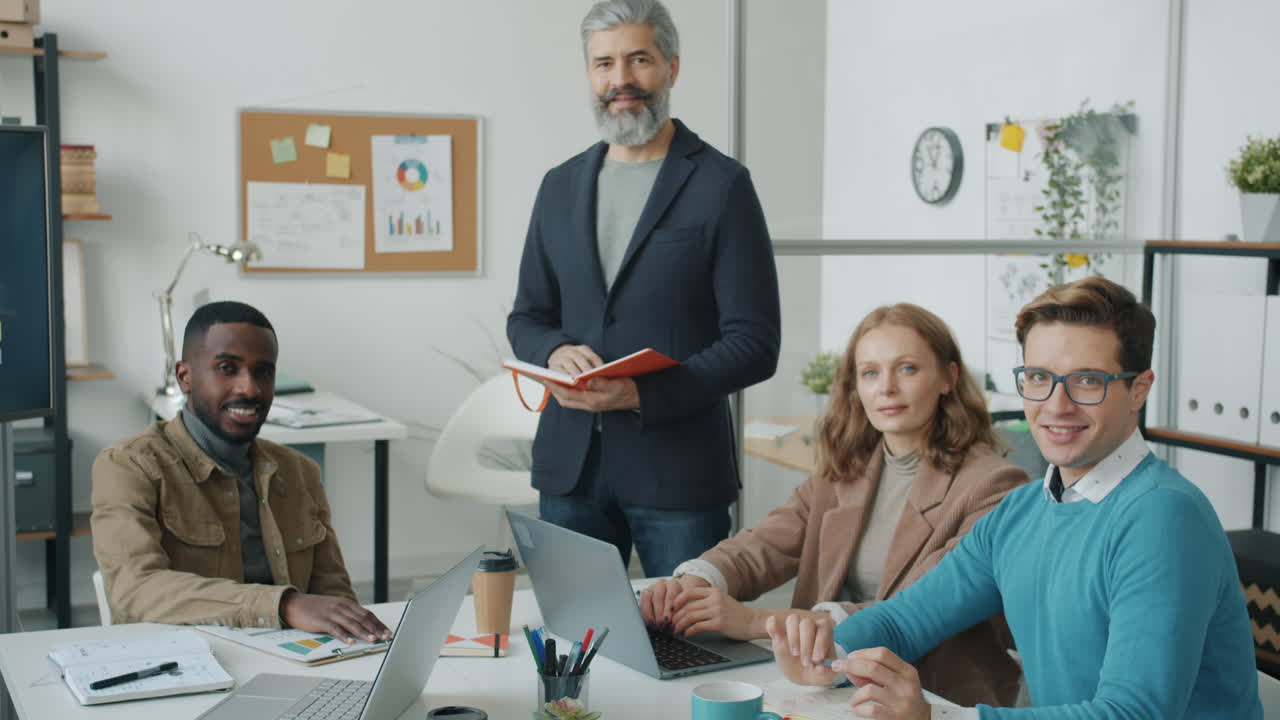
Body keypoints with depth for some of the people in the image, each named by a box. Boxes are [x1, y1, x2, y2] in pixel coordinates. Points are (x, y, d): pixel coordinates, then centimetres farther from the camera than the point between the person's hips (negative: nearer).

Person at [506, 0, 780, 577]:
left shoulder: (721, 184, -4)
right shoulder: (560, 186, 12)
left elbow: (755, 343, -8)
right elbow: (526, 318, 17)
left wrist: (642, 394, -19)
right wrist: (555, 352, -7)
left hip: (677, 468, -4)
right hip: (570, 465, 4)